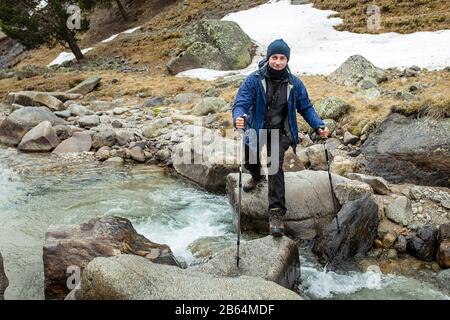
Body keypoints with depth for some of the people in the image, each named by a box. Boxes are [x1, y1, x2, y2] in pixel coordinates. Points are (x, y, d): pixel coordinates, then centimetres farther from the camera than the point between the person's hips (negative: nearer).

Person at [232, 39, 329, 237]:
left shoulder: (294, 84, -6)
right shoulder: (254, 80, -13)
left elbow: (306, 108, 4)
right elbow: (241, 103, -20)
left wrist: (318, 126, -11)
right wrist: (238, 118, -44)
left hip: (280, 133, -1)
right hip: (256, 130, 1)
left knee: (275, 166, -20)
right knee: (250, 161, 16)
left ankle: (276, 212, -16)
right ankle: (257, 176, 56)